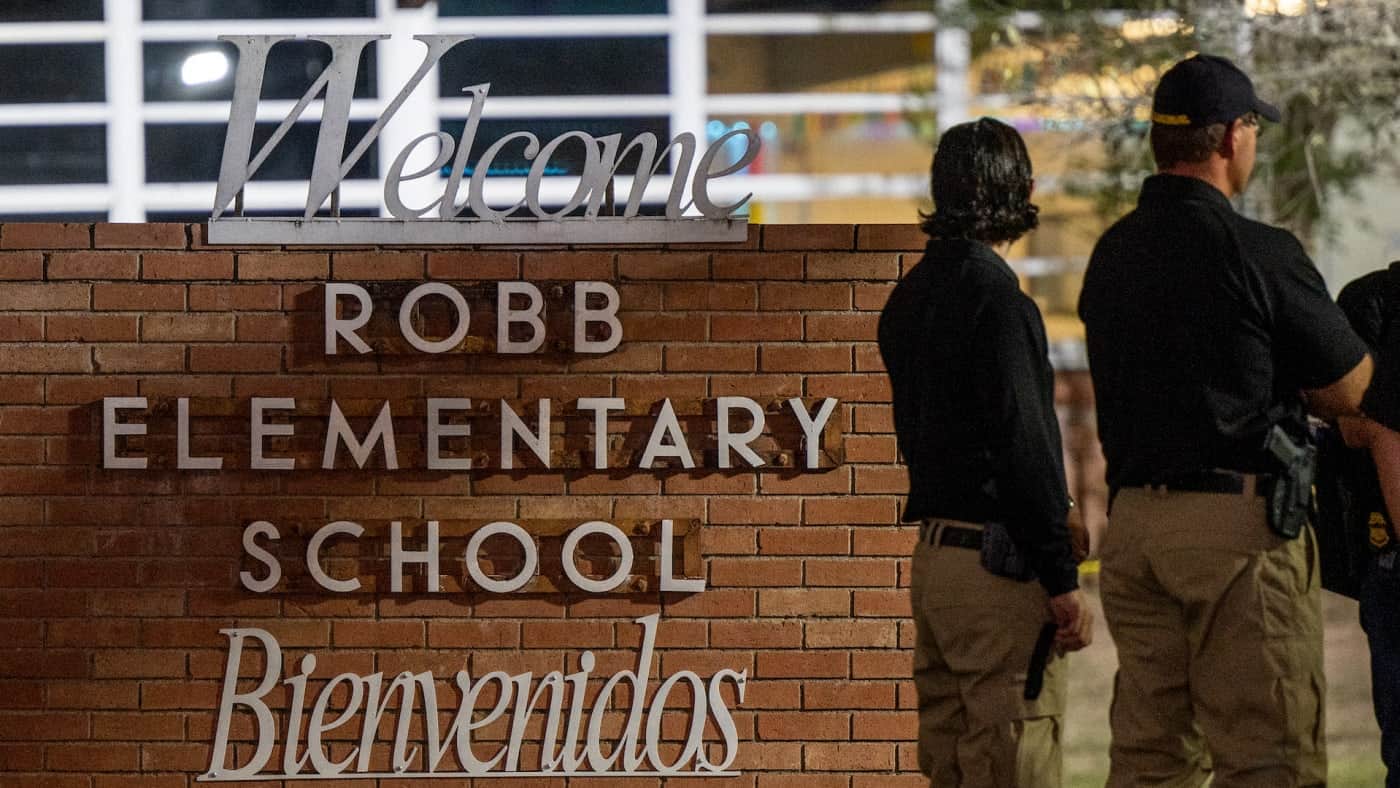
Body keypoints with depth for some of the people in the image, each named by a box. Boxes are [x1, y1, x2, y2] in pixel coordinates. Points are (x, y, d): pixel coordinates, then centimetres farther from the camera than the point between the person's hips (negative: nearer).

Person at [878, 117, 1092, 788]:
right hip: (997, 558, -9)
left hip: (932, 551, 9)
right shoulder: (995, 297, -15)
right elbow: (1023, 447, -18)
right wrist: (1061, 578, -14)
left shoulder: (910, 296, 14)